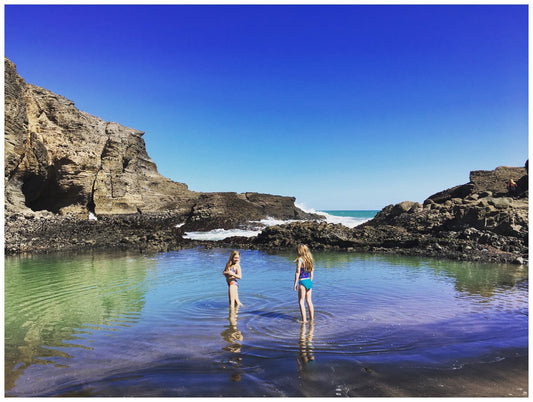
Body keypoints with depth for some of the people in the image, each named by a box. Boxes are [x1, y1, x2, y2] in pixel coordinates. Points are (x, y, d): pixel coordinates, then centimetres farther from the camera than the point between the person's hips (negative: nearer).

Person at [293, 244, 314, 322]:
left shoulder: (299, 259, -12)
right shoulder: (310, 259, 7)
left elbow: (297, 273, -13)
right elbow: (311, 273, 13)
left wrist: (295, 284, -8)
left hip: (302, 282, -7)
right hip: (309, 281, 7)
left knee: (301, 302, 2)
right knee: (309, 301, 14)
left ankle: (304, 319, 2)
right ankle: (312, 318, 21)